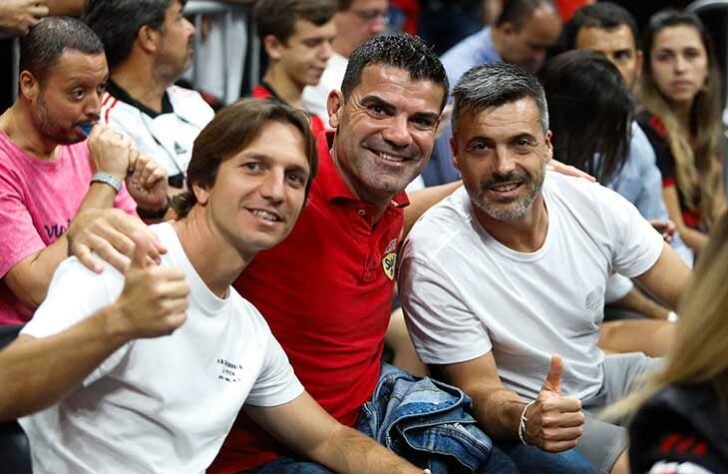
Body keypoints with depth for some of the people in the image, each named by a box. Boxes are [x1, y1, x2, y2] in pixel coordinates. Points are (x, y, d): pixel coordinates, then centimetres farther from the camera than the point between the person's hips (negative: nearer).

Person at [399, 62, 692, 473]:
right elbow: (479, 390, -17)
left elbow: (694, 297, -3)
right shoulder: (433, 258, -24)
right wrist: (525, 420, -41)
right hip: (515, 413, -6)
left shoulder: (595, 205, -11)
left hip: (603, 374, 6)